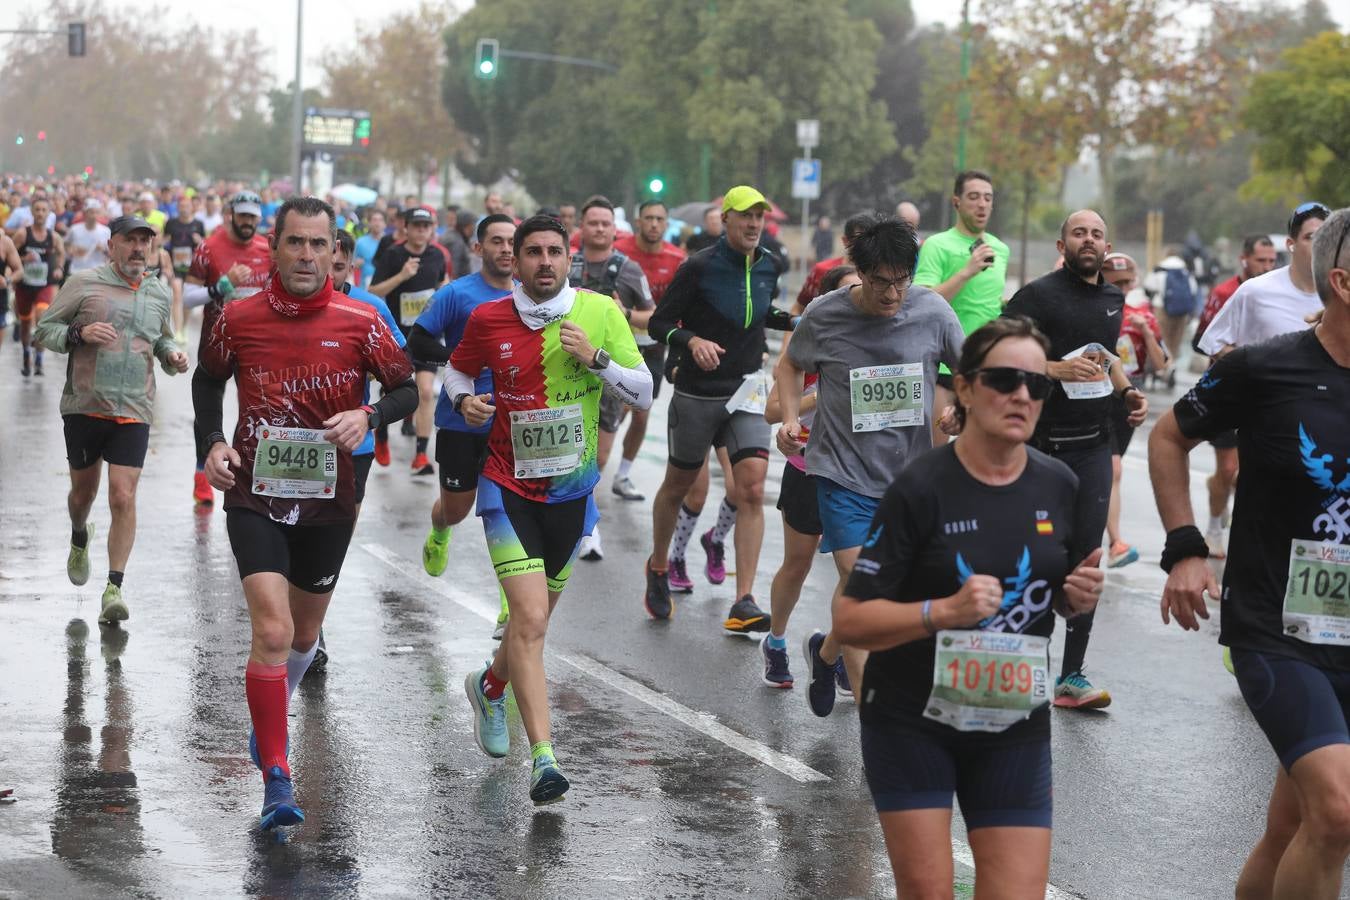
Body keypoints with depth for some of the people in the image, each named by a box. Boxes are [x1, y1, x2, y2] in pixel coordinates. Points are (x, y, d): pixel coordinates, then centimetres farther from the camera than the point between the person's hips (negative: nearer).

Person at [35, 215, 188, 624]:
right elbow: (44, 329, 0)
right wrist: (80, 334, -18)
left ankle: (114, 588, -5)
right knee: (84, 489, 14)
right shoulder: (84, 283, -3)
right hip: (84, 405, -1)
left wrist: (172, 356, 3)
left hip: (134, 410, 1)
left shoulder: (159, 292, 9)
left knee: (123, 498, -9)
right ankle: (79, 538, 48)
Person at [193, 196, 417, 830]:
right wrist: (215, 442, -2)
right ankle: (276, 779, -11)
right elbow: (208, 380, 13)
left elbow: (407, 390, 3)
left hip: (328, 500, 2)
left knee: (304, 633, 18)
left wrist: (367, 416, -17)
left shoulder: (359, 322, -6)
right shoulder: (239, 319, -4)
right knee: (272, 631, -17)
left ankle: (269, 716, 50)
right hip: (254, 497, -2)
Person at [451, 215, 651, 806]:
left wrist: (596, 358, -19)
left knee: (534, 618, 17)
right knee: (529, 619, -17)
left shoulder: (600, 313, -4)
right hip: (509, 486, -2)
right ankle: (543, 759, -17)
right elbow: (457, 369, 15)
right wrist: (464, 400, -7)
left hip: (571, 490, 2)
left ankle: (490, 686, 49)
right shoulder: (487, 320, -4)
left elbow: (644, 394, -4)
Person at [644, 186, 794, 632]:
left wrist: (794, 320, 6)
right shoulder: (699, 267, -11)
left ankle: (743, 604, -14)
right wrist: (692, 340, -26)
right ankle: (657, 568, 40)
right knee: (678, 484, 13)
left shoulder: (767, 269, 4)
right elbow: (659, 322, -9)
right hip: (697, 393, -3)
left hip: (746, 393, 3)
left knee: (752, 490, -12)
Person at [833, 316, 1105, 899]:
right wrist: (946, 610, -29)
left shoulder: (1060, 488, 1)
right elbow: (850, 620, -16)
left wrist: (1081, 598, -6)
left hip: (1014, 724, 4)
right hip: (911, 720, -3)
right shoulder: (922, 489, -14)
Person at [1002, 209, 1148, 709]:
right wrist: (1058, 370, -24)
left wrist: (1128, 392, 12)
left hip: (1093, 447, 6)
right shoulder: (1038, 296, -8)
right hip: (1041, 445, -6)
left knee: (1086, 559, 3)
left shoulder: (1112, 299, 13)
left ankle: (1071, 676, 7)